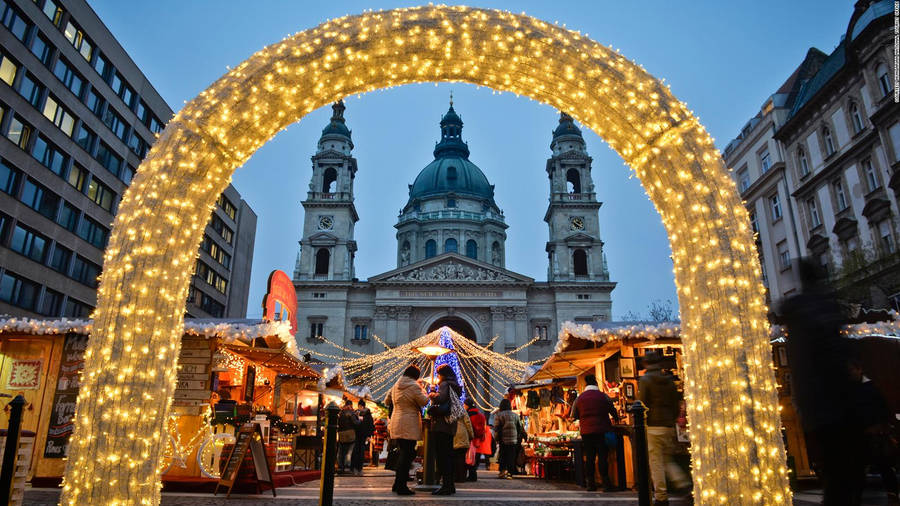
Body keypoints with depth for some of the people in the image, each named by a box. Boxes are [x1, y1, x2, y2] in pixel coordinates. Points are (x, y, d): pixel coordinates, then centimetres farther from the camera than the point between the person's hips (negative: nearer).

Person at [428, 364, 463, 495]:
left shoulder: (444, 384, -8)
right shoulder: (454, 387, 19)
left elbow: (441, 398, -25)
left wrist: (432, 395, -6)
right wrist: (435, 395, 22)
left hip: (441, 425, -9)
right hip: (450, 426, 9)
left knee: (441, 456, -7)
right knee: (448, 455, 14)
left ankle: (446, 485, -8)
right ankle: (450, 485, 19)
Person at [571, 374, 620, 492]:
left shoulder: (579, 398, 3)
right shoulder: (604, 396, -2)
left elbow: (574, 416, 8)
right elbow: (613, 411, 9)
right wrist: (616, 420, 30)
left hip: (586, 432, 2)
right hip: (602, 430, -2)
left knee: (589, 457, 7)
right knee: (602, 456, 1)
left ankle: (590, 483, 9)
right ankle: (606, 483, -2)